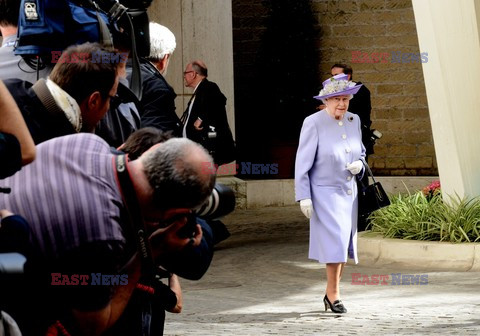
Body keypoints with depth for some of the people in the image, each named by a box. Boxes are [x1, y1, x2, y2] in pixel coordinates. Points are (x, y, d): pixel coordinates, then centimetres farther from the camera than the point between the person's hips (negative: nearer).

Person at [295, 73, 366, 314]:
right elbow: (303, 162, -11)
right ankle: (333, 294, -4)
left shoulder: (353, 121, 6)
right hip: (325, 192, -6)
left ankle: (330, 294, 21)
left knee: (343, 245, 9)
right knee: (335, 240, -14)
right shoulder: (313, 123, -12)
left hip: (349, 193, 6)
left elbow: (361, 153, 20)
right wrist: (304, 197, -14)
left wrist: (359, 165, -4)